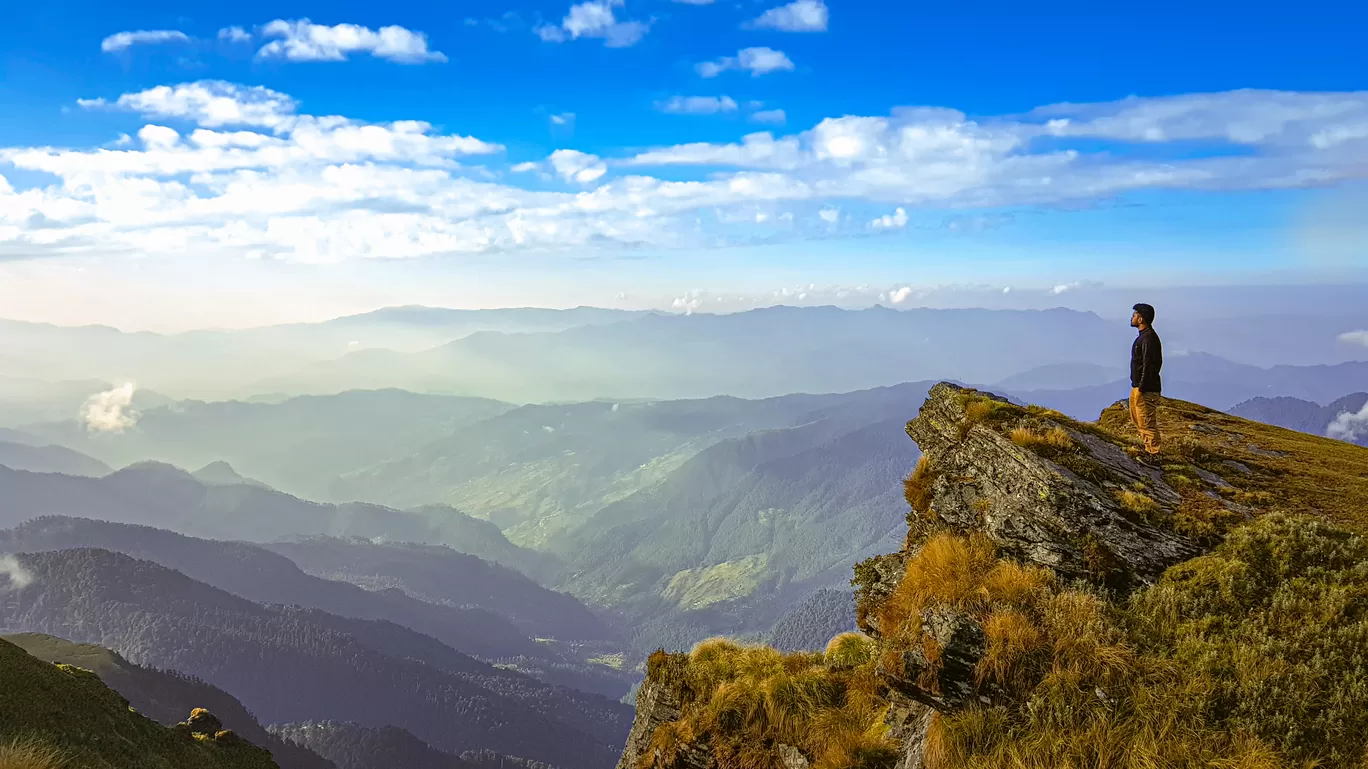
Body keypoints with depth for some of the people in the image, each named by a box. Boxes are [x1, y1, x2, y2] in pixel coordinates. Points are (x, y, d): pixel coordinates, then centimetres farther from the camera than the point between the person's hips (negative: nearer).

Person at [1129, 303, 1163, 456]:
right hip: (1138, 386, 11)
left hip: (1146, 389, -11)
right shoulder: (1144, 336, 13)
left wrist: (1141, 389, -22)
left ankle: (1153, 454, 4)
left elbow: (1148, 365, -23)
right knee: (1137, 418, 19)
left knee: (1147, 423, -4)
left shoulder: (1148, 338, -19)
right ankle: (1149, 449, 27)